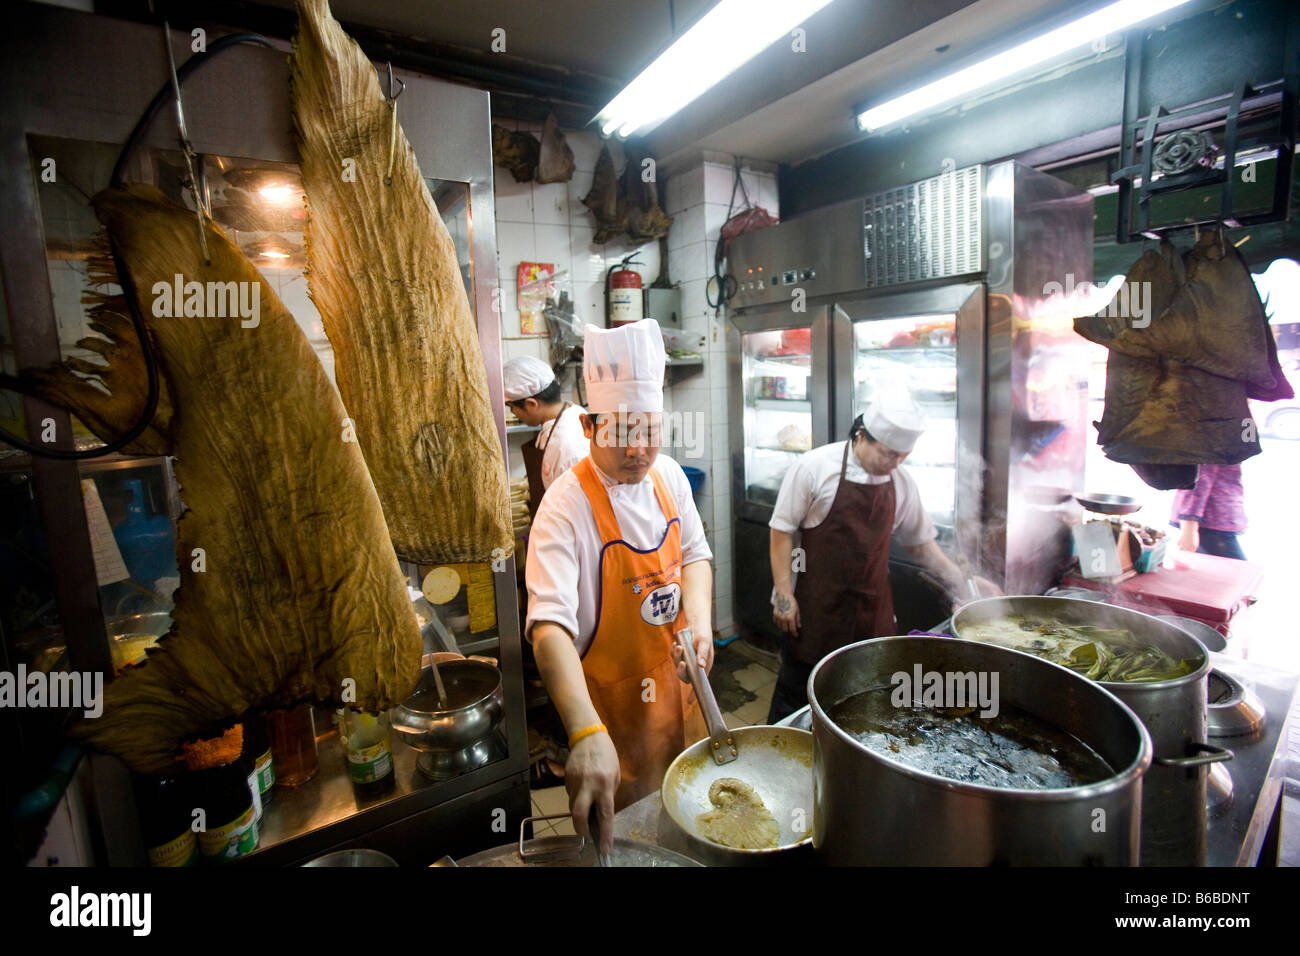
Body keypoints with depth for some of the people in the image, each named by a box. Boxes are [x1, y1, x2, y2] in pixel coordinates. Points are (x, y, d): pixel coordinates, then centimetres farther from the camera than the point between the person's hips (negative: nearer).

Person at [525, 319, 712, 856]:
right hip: (612, 701, -6)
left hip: (677, 677, 7)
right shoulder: (566, 506, -26)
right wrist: (586, 734, -47)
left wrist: (699, 621, -12)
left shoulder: (667, 475, -5)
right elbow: (550, 623, -35)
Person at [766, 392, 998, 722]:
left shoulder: (902, 483, 4)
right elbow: (781, 531, -9)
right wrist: (784, 595, -11)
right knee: (796, 692, 7)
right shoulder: (815, 467, -12)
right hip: (815, 608, -4)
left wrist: (960, 580, 5)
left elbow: (919, 542, 16)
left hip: (872, 609, 5)